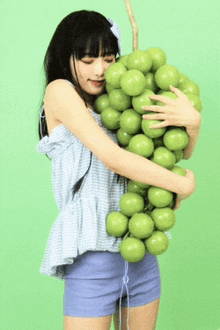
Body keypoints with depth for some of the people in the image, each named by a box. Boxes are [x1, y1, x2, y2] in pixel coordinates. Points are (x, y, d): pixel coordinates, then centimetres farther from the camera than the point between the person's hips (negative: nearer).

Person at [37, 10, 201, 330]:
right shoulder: (60, 91, -6)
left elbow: (182, 152, 10)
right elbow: (112, 157, -17)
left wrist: (193, 121, -13)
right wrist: (183, 185, -9)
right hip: (92, 254, -6)